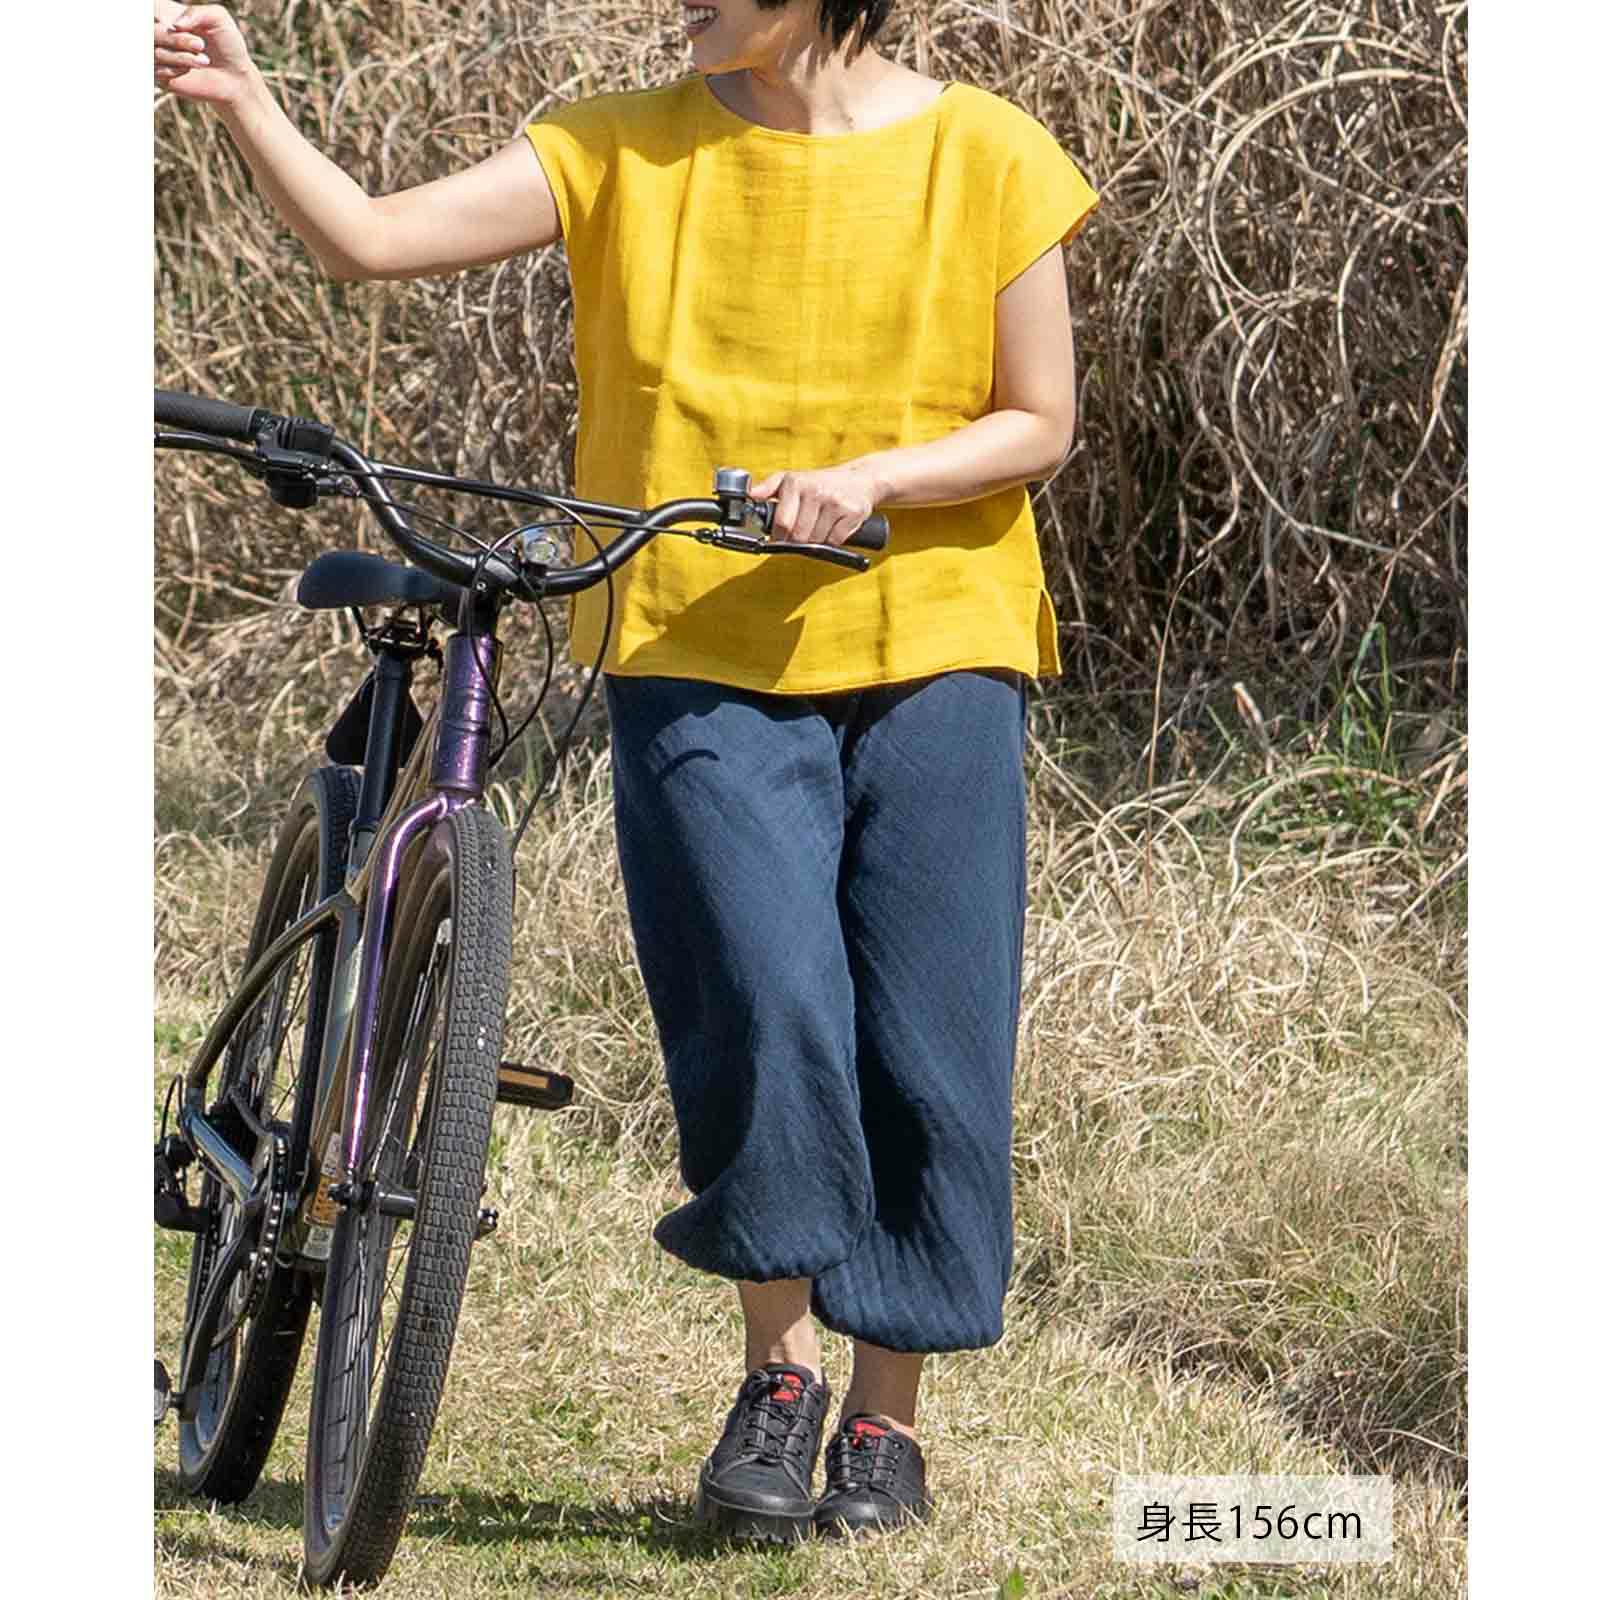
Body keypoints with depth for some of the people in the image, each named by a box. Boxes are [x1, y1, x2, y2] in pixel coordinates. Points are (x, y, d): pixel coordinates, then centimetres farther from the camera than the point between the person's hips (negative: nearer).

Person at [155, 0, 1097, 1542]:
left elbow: (1036, 422, 2)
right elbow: (369, 238, -5)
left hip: (930, 659, 0)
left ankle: (885, 1415, 18)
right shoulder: (625, 148, 3)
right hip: (702, 663, 0)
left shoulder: (982, 156, 0)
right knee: (766, 1012, -14)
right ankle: (778, 1372, 7)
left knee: (923, 1050, 1)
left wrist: (868, 477, -15)